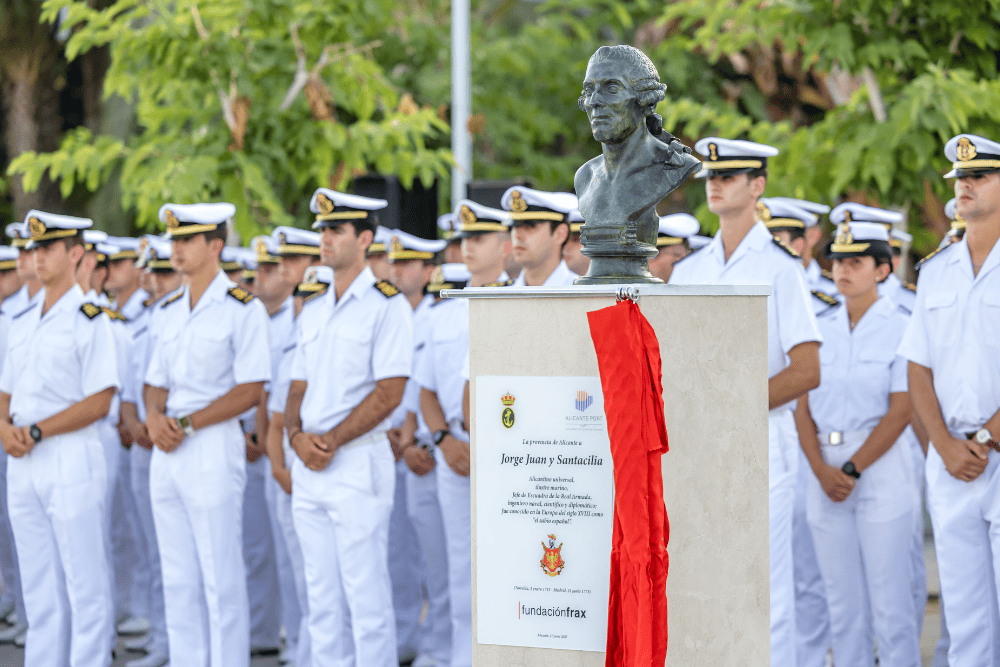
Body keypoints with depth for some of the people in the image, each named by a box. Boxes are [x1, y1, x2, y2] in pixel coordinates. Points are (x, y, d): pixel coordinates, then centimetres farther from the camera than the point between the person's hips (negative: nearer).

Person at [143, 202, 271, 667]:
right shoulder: (170, 311, 15)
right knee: (178, 580, 10)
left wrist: (187, 424, -15)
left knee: (222, 581, -5)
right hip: (166, 454, 7)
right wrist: (154, 415, -4)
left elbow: (250, 389, -12)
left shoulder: (243, 309, -7)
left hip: (214, 447, -7)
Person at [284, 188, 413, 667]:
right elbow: (298, 388, 17)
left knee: (366, 593, -7)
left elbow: (389, 392, -13)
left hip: (359, 461, -7)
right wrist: (297, 436, -4)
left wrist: (331, 441, -16)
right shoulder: (313, 313, 17)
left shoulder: (387, 305, -6)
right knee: (321, 594, 9)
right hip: (308, 467, 7)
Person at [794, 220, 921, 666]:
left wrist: (852, 470, -14)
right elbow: (803, 407, 7)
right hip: (825, 469, 5)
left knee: (890, 601, -5)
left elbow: (900, 412, -9)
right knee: (843, 602, 7)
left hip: (881, 468, -4)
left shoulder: (900, 328, -3)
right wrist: (822, 470, -8)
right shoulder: (820, 329, 10)